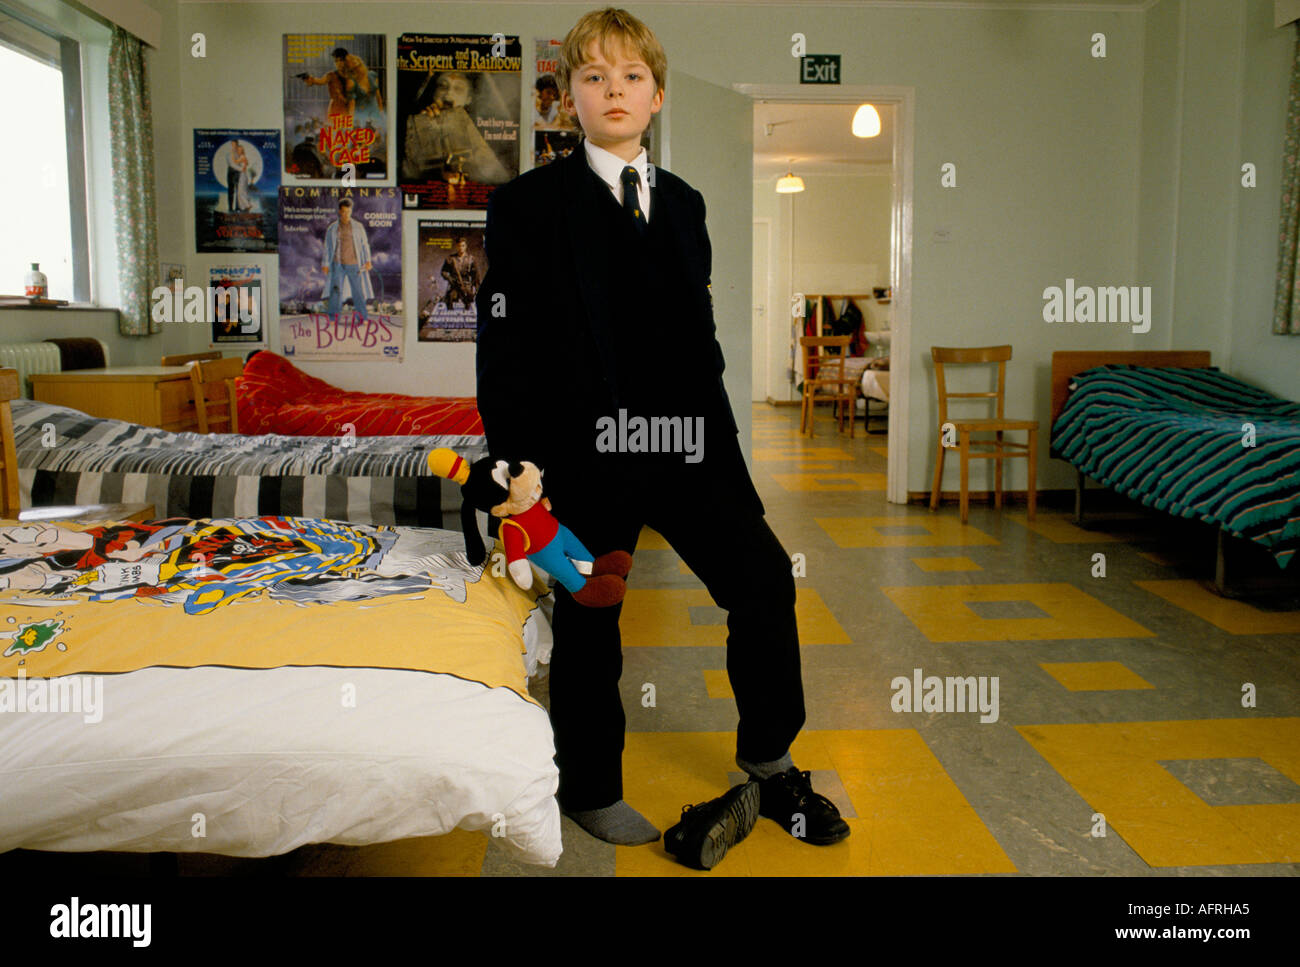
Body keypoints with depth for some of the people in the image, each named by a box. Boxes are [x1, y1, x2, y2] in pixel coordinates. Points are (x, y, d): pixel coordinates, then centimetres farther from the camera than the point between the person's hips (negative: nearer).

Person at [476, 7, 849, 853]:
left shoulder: (683, 203, 13)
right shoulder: (527, 204, -2)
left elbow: (701, 338, 15)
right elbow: (506, 347, -7)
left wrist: (723, 447, 12)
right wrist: (519, 466, -13)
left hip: (682, 443, 5)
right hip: (585, 452, -4)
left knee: (763, 576, 2)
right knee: (589, 626, 6)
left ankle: (771, 766, 22)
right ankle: (590, 790, 29)